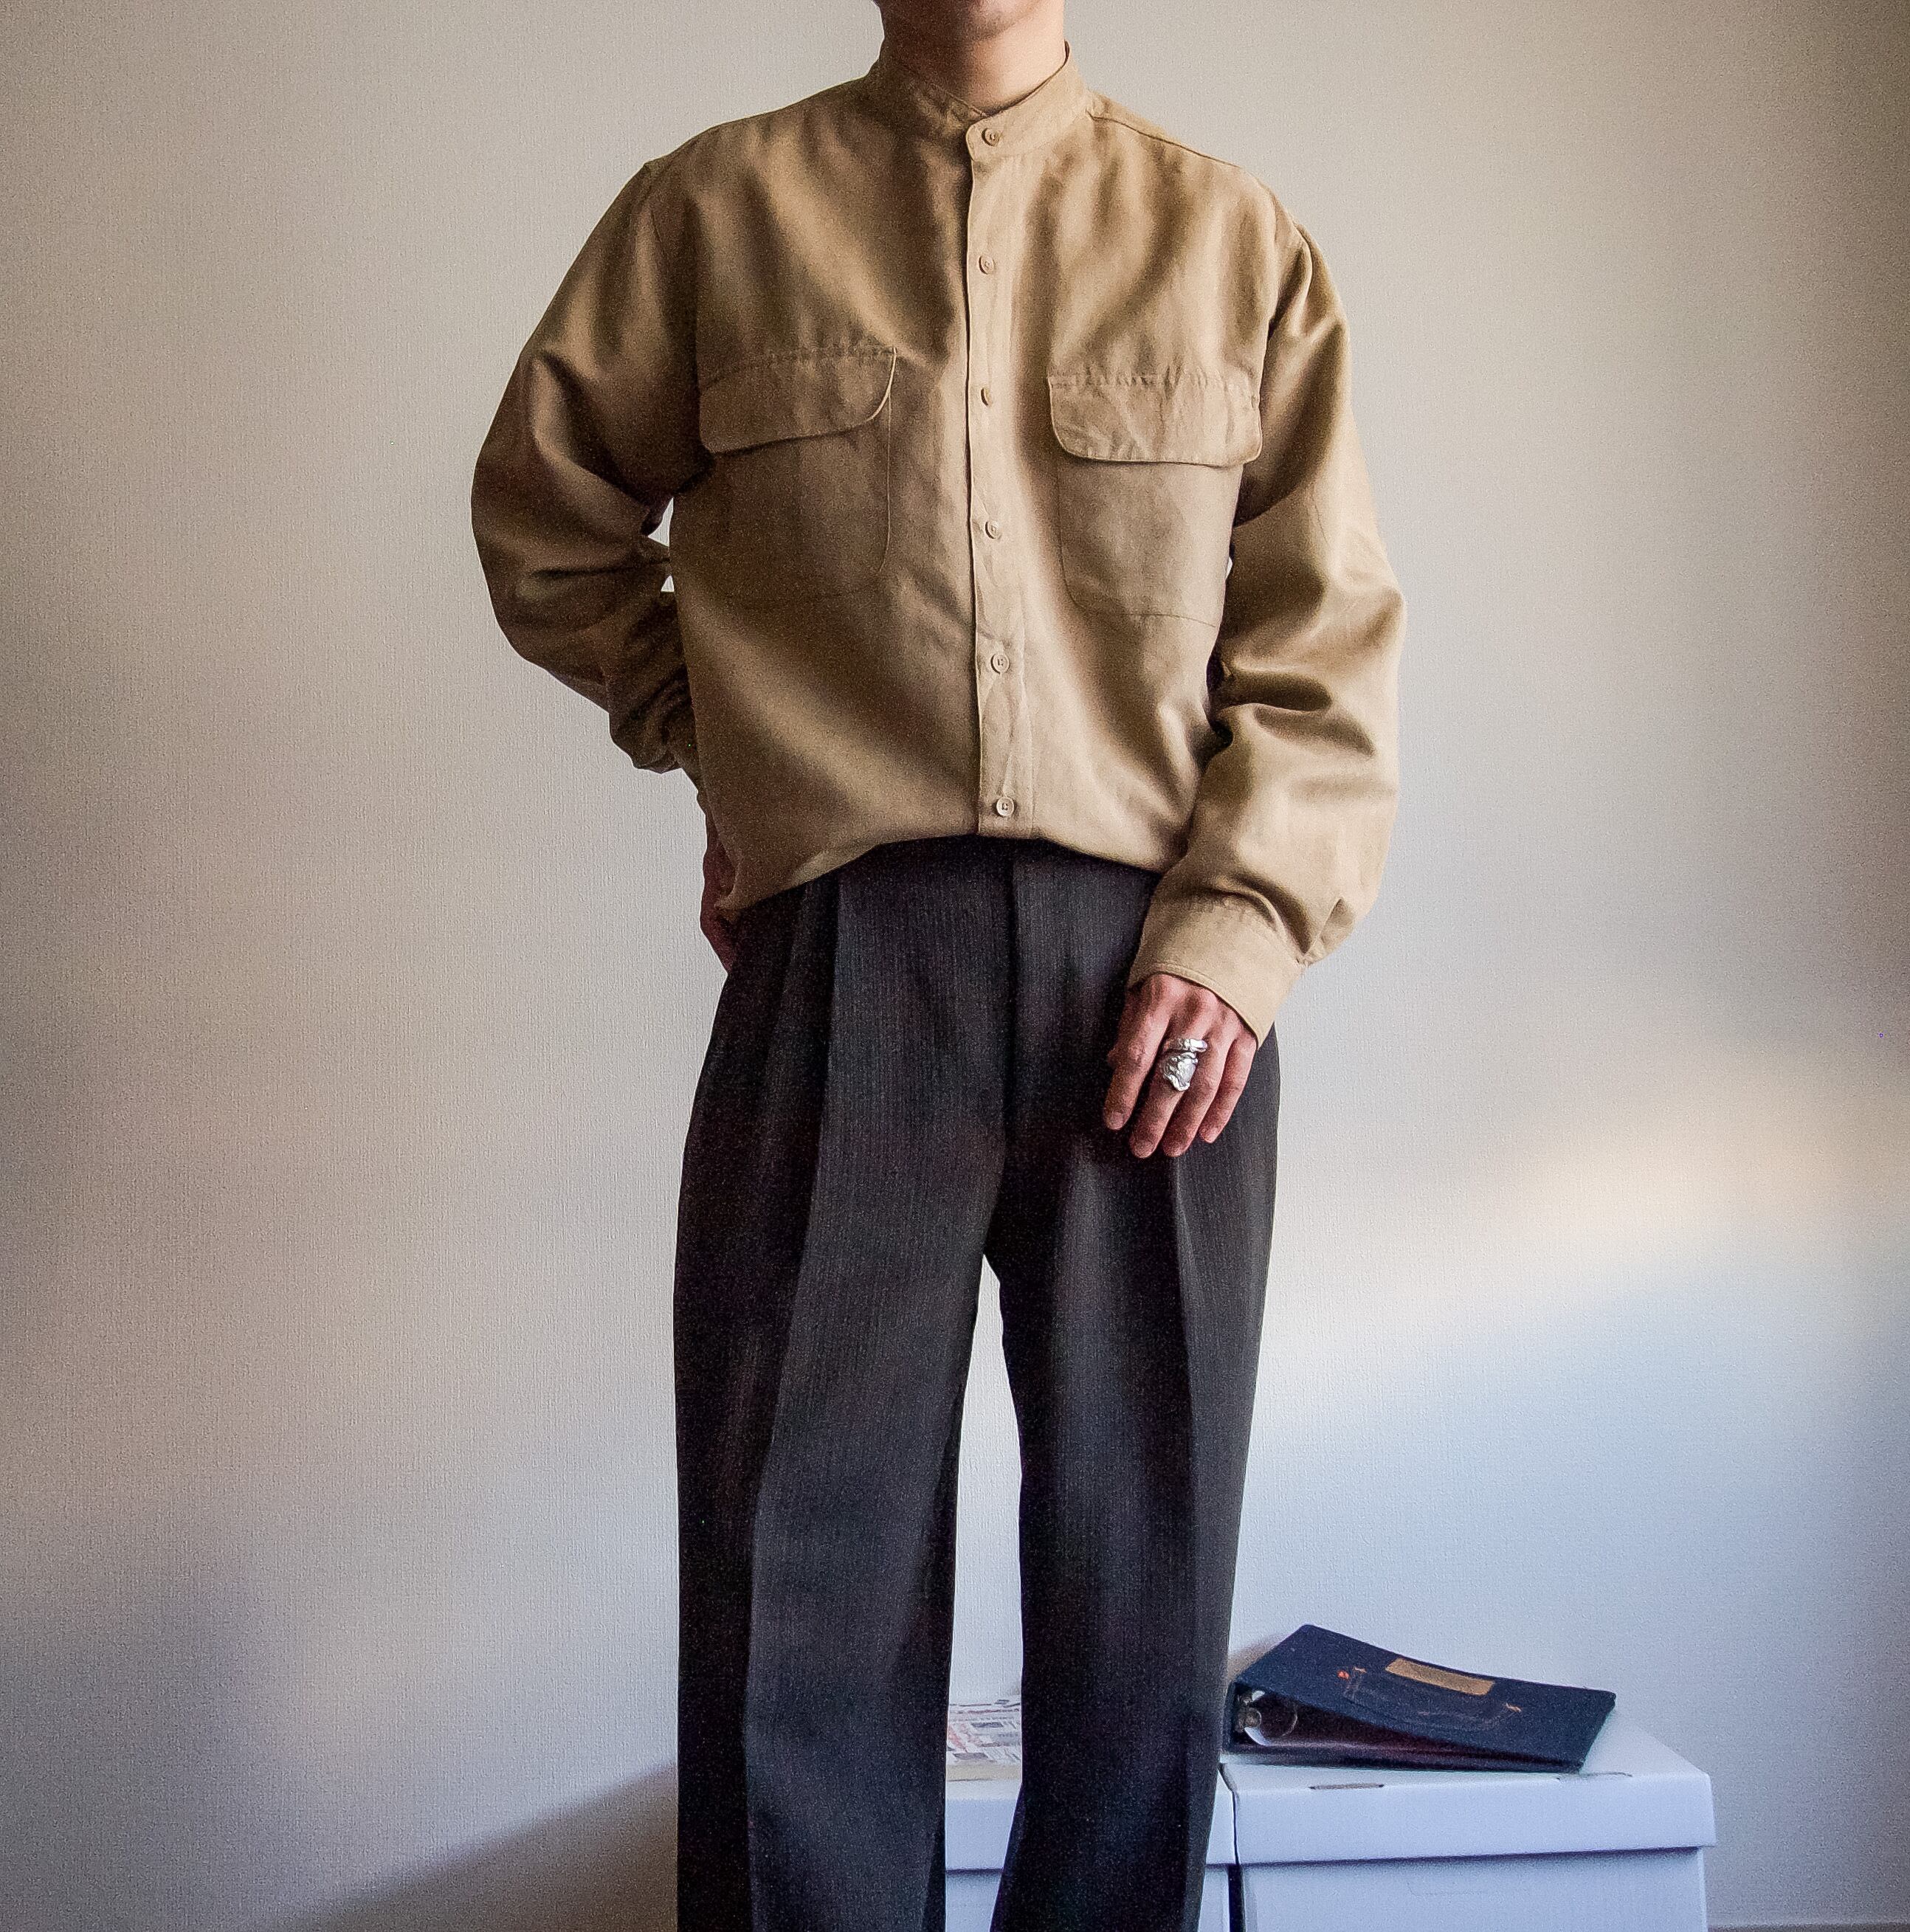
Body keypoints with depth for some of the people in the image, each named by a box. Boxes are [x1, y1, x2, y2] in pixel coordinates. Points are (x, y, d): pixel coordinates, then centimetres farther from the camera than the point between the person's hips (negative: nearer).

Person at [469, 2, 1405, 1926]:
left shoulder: (1238, 239, 14)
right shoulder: (712, 210, 13)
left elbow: (1329, 643, 7)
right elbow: (543, 520, 24)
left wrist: (1240, 928, -7)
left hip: (1155, 974, 1)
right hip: (839, 957, 0)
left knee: (1144, 1608, 6)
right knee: (800, 1598, 1)